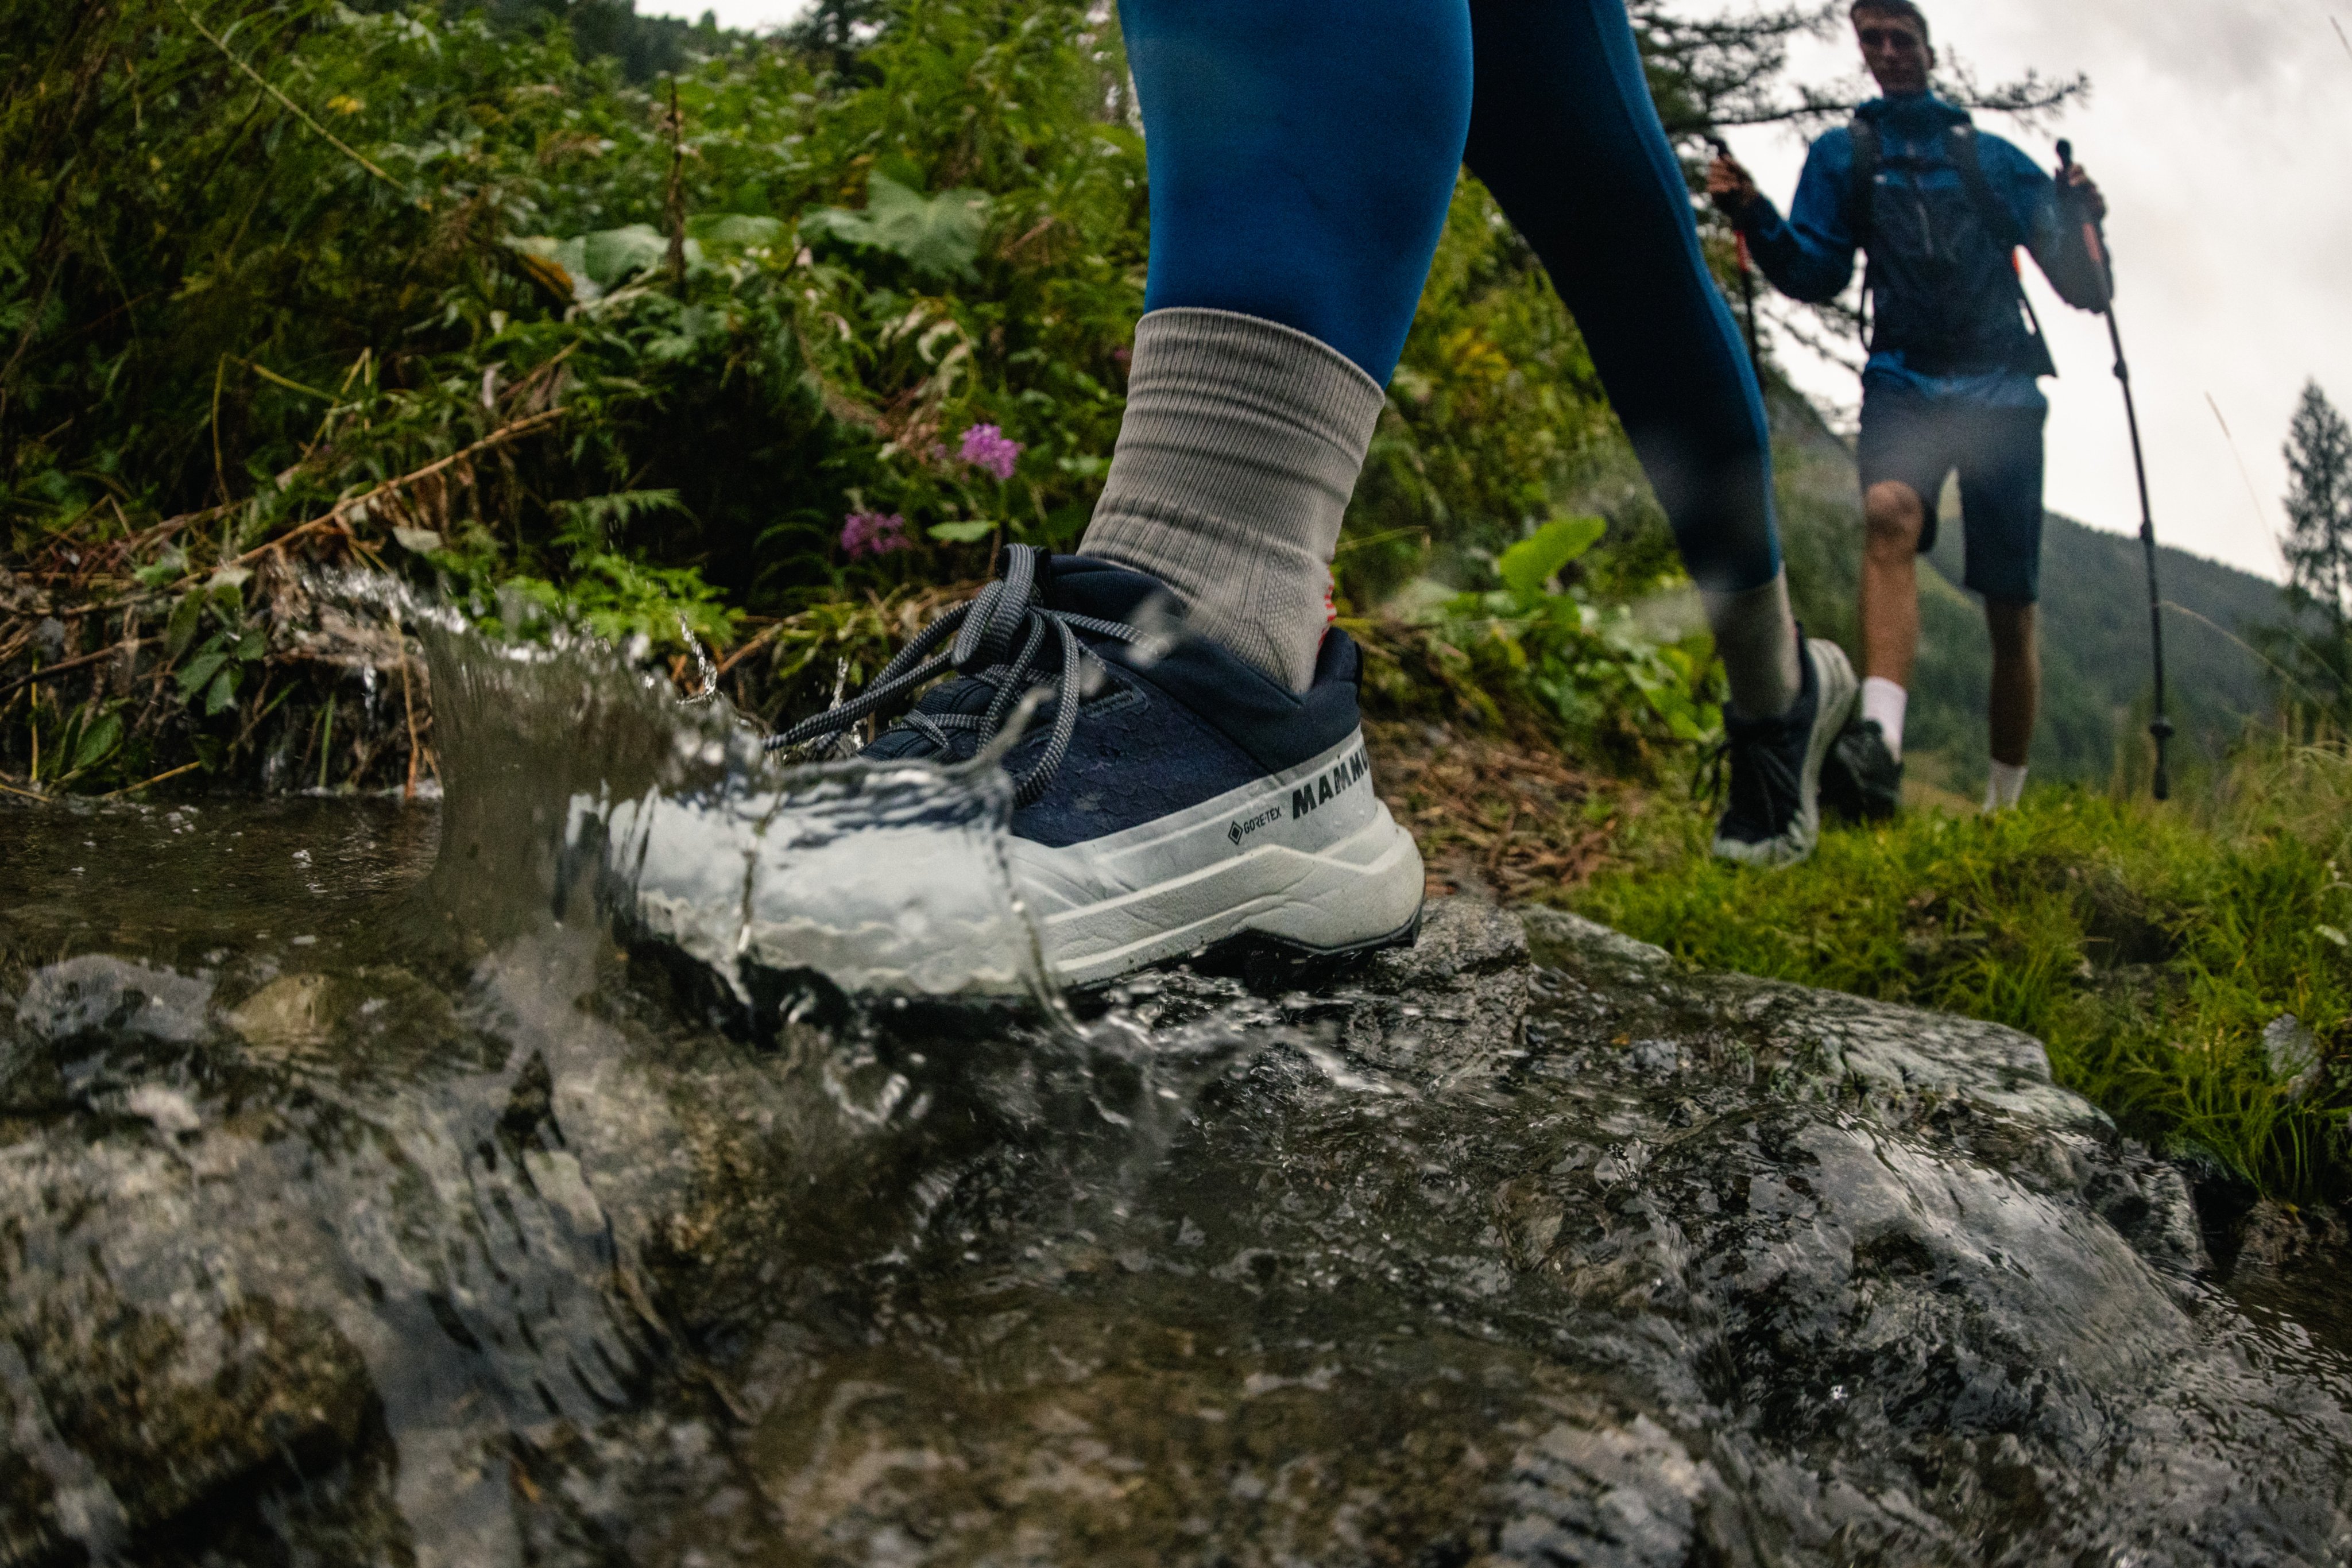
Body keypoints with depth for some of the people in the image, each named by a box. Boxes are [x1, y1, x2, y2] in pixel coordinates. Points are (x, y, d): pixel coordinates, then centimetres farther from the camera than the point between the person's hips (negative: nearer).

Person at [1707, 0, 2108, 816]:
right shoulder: (1841, 154, 16)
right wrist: (1753, 215, -12)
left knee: (2010, 612, 1)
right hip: (1904, 382, -1)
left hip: (2002, 389, 1)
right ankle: (1879, 741, -49)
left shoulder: (1993, 158, 14)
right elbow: (1818, 274, 5)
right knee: (1889, 512, -34)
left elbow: (2083, 289, 12)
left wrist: (2081, 220, -9)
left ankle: (2005, 803, 17)